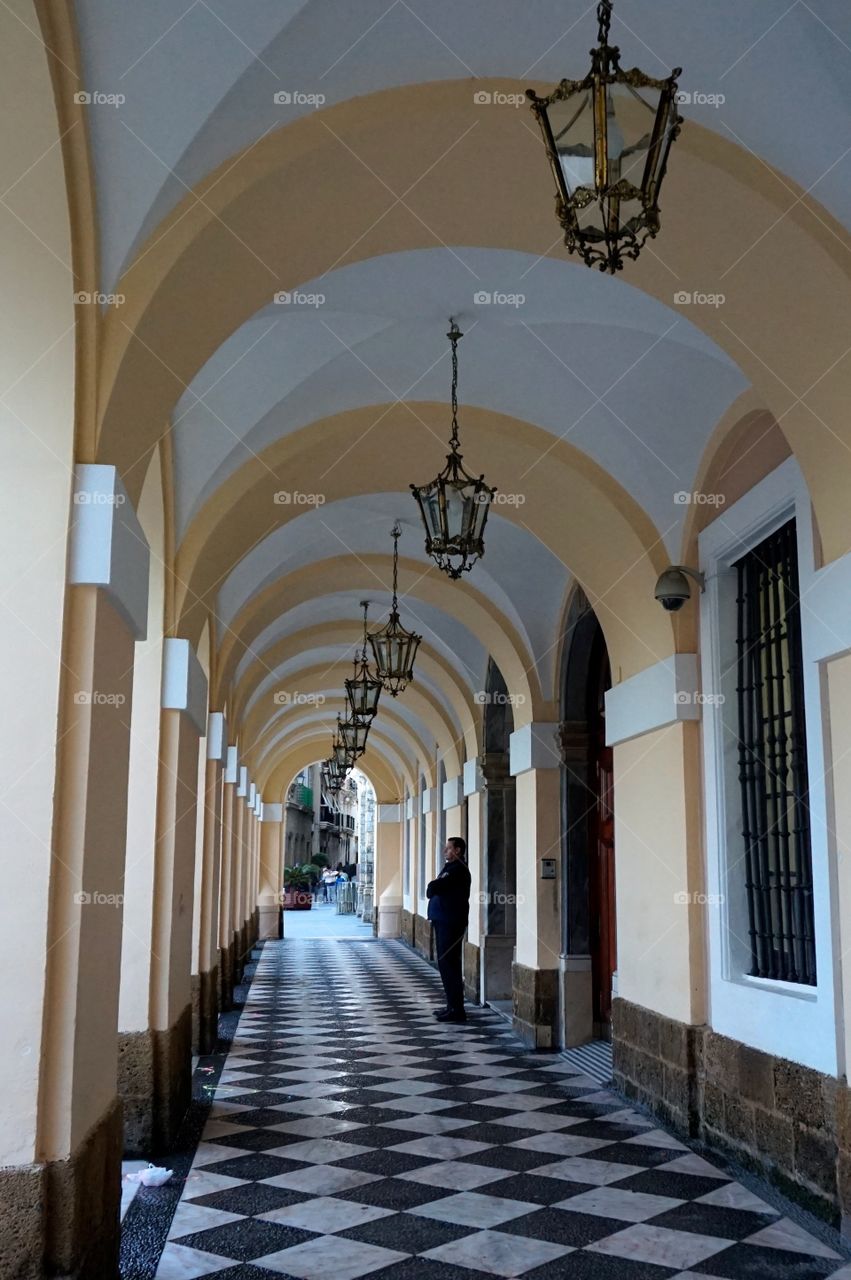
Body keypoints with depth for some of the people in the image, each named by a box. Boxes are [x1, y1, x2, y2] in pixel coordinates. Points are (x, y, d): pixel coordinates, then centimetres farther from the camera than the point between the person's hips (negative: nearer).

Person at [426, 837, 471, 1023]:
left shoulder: (457, 870, -14)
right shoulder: (450, 868, 20)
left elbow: (433, 889, -19)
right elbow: (434, 889, 16)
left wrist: (431, 889, 1)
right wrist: (434, 890, -4)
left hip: (450, 924, -10)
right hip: (443, 921, 10)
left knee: (449, 965, -10)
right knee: (446, 964, 14)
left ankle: (457, 1010, -8)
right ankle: (452, 1006, 21)